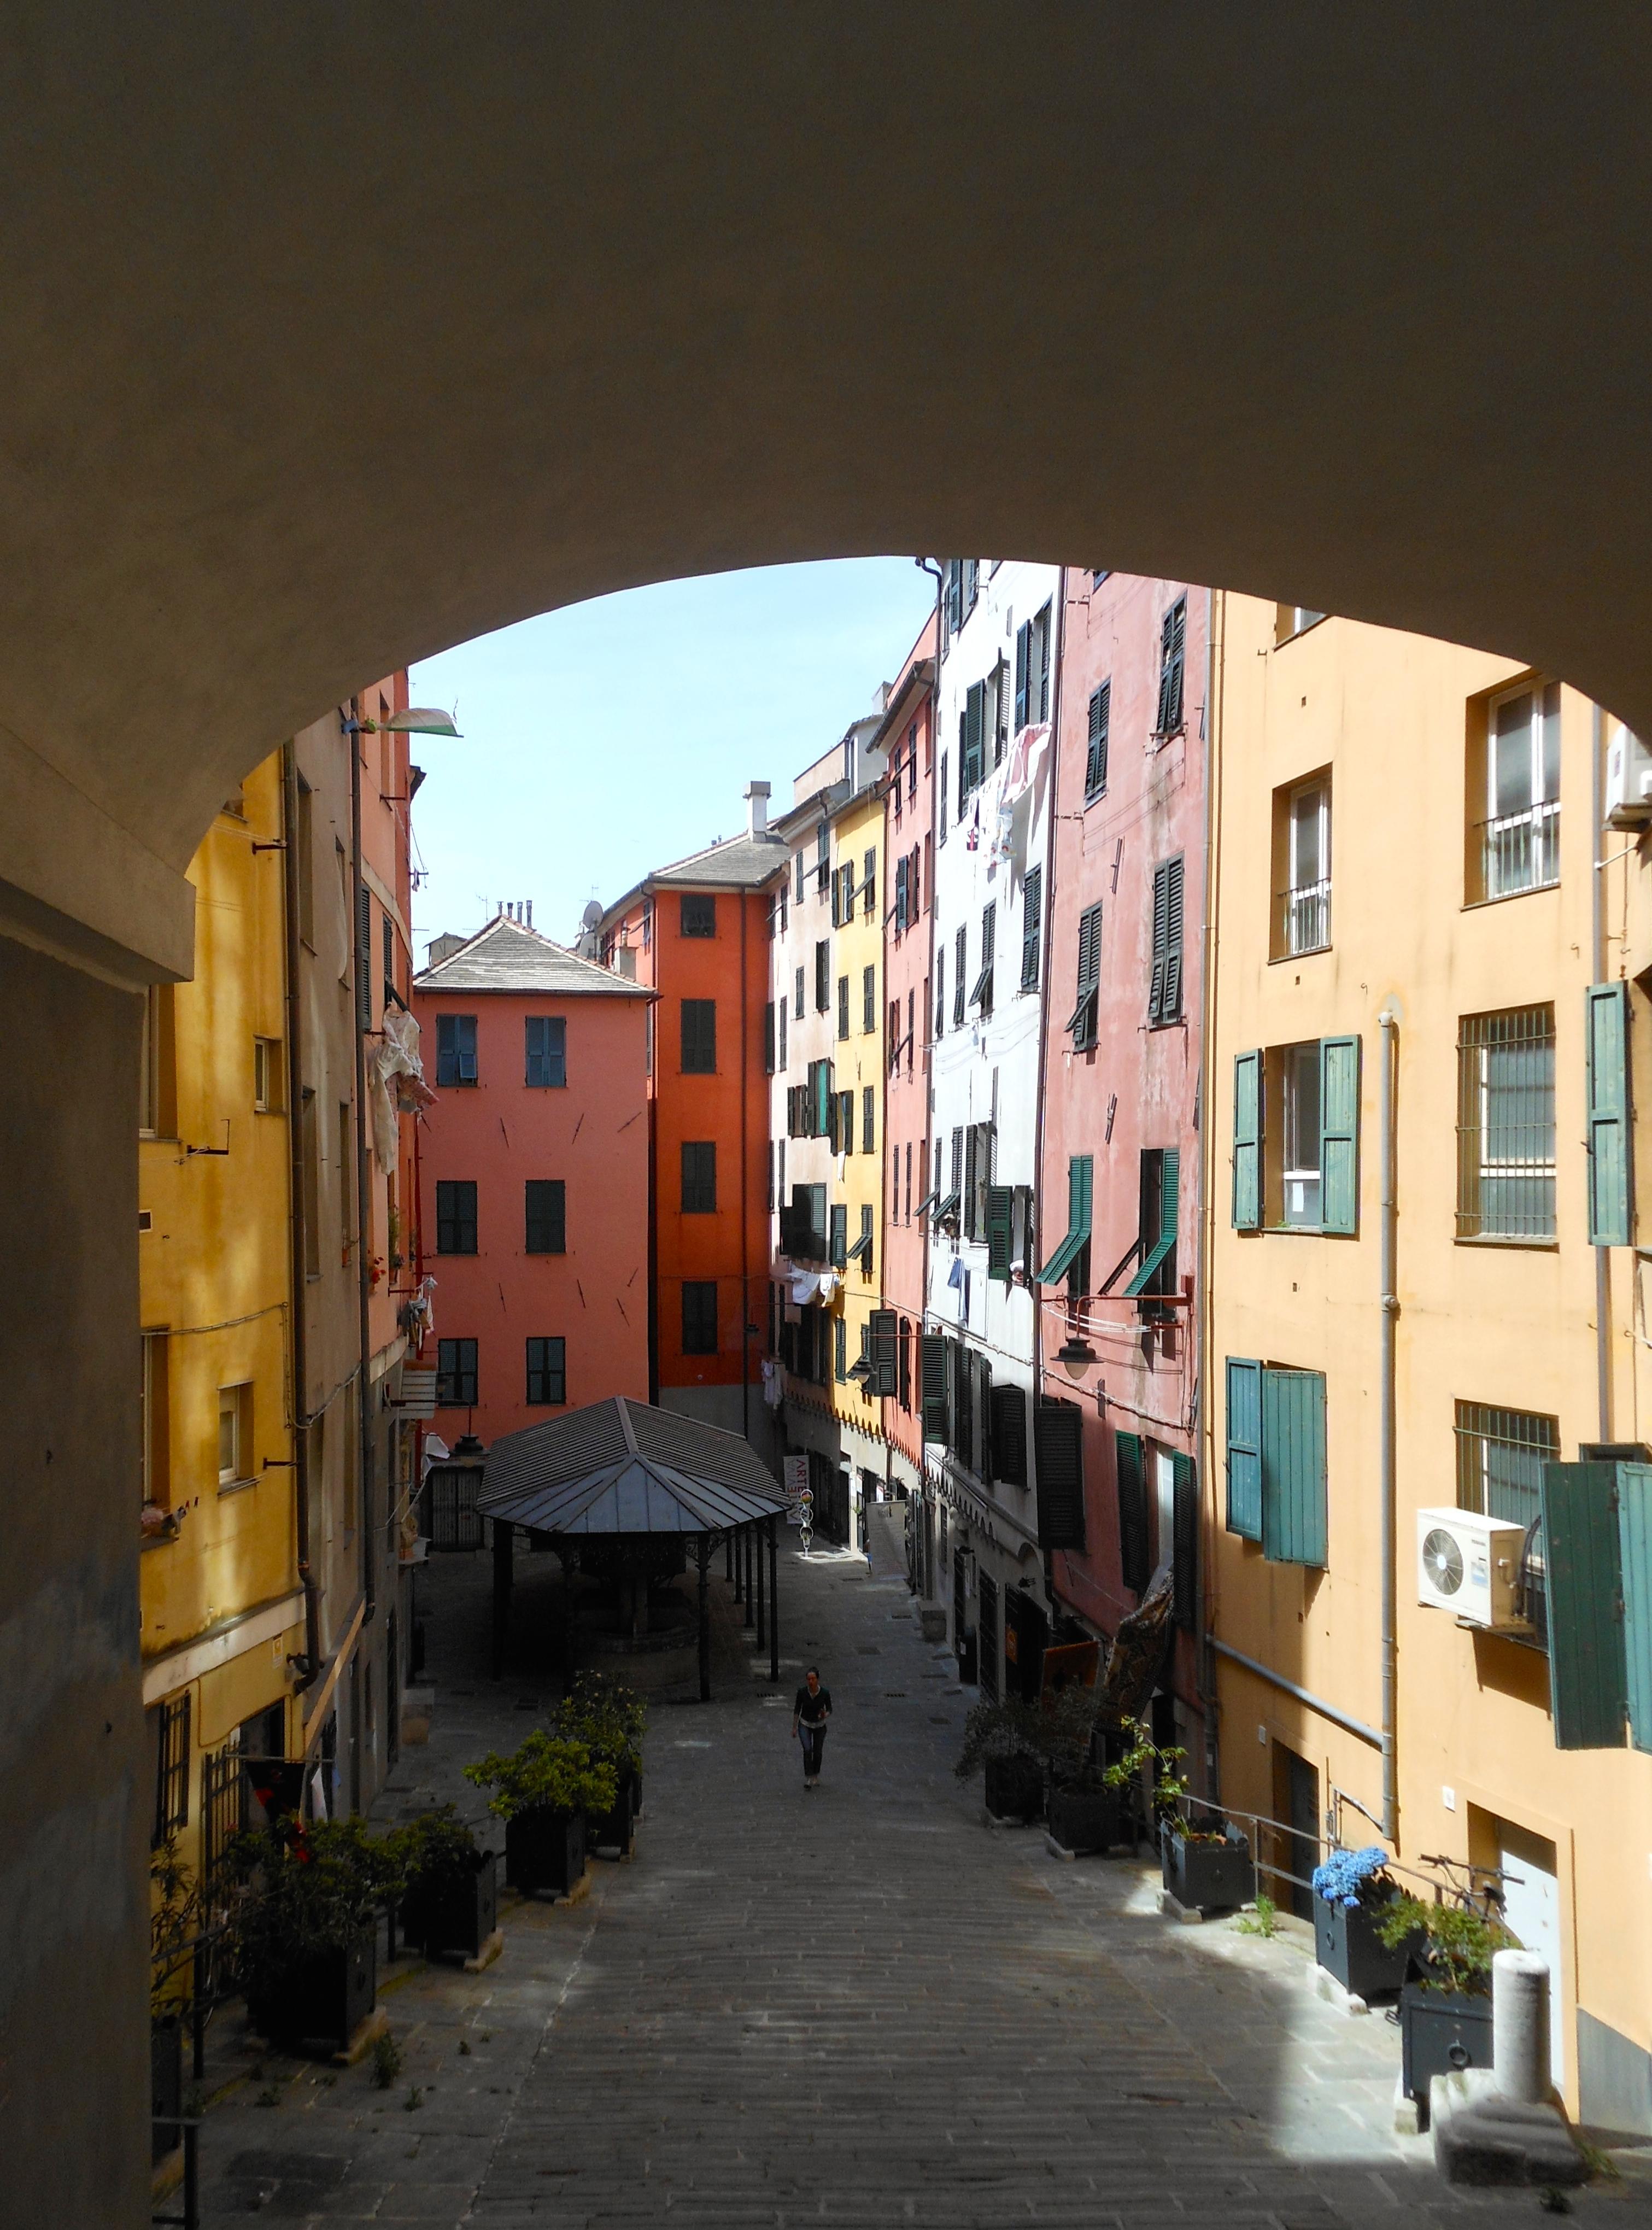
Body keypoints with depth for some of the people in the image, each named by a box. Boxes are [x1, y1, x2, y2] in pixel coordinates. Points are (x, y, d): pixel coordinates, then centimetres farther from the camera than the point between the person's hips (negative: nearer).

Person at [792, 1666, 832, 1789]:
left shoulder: (825, 1693, -22)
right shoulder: (802, 1692, -20)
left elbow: (829, 1710, -8)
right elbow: (797, 1710, -7)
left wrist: (825, 1715, -30)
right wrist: (794, 1728, -4)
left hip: (820, 1725, 1)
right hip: (805, 1725, 0)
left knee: (817, 1752, 10)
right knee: (807, 1750, -20)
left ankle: (816, 1776, 34)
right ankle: (808, 1778, -12)